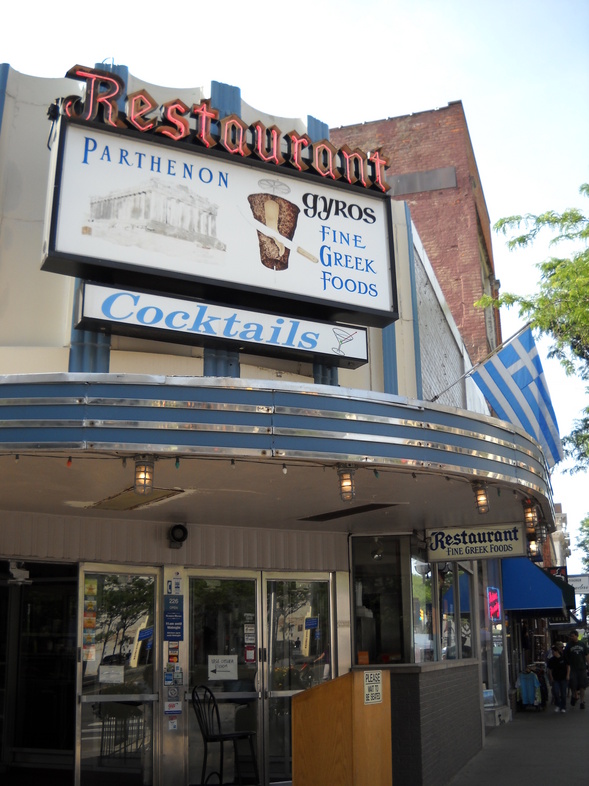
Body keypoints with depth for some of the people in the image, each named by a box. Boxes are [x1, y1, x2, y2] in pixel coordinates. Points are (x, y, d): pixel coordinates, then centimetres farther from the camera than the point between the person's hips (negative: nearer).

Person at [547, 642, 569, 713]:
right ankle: (558, 705, 6)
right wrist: (551, 678, -2)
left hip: (563, 678, -1)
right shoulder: (551, 660, -1)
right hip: (555, 679, 1)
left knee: (563, 693, 3)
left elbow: (568, 667, 3)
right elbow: (549, 670, 4)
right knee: (555, 692, -13)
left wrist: (567, 676, -3)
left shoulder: (563, 658, -5)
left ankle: (563, 707, 16)